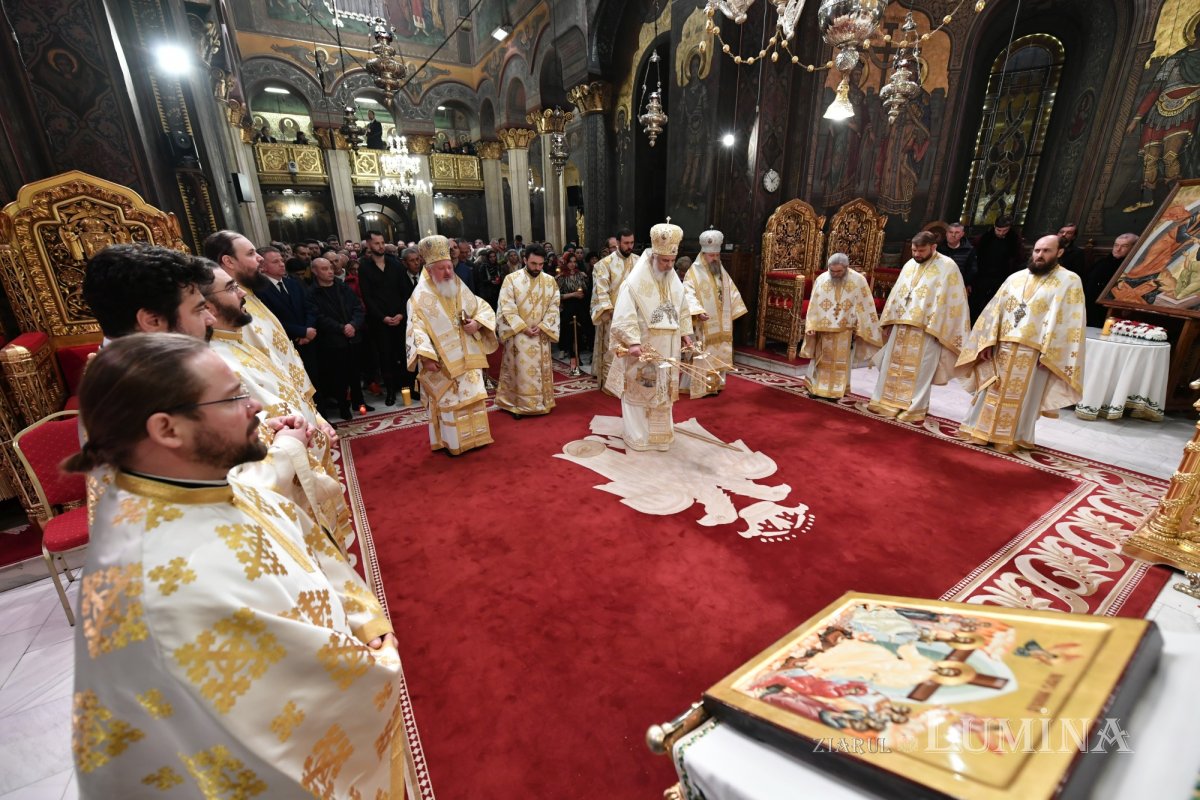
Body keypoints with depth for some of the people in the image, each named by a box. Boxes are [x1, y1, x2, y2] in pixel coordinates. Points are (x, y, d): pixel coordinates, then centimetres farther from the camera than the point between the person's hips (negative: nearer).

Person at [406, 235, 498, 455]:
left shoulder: (460, 288, 6)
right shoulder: (421, 296, -10)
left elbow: (484, 308, 10)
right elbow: (417, 329, -16)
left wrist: (477, 323, -12)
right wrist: (426, 356, -28)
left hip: (467, 358, 5)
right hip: (442, 362, -5)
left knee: (472, 397, 11)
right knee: (449, 402, 2)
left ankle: (473, 436, 25)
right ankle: (451, 442, 15)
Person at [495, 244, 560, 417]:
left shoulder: (550, 281, 3)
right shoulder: (511, 279, -6)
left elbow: (553, 307, 1)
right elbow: (507, 308, -10)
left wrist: (541, 326, -12)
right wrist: (523, 328, -15)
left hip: (541, 335, 3)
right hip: (517, 334, -3)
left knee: (541, 370, 10)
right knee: (519, 370, 2)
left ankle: (541, 402, 23)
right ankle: (517, 404, 13)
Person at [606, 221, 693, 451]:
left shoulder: (674, 281, 6)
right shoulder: (635, 281, -14)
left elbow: (682, 310, 18)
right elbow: (624, 316, -20)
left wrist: (685, 333, 10)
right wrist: (633, 342, -29)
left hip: (666, 349, 6)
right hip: (641, 349, -6)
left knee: (663, 390, 14)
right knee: (638, 390, 3)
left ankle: (660, 431, 29)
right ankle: (637, 435, 16)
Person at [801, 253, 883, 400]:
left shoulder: (858, 280, -8)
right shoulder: (821, 279, -5)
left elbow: (865, 306, -4)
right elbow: (813, 305, -1)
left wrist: (859, 330, -6)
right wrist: (811, 326, -8)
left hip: (845, 330, -1)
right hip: (823, 328, 1)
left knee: (840, 362, 8)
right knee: (821, 360, 10)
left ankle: (835, 391, 18)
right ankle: (816, 388, 22)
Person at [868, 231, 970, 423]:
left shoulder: (948, 266, -6)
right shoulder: (910, 265, 11)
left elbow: (951, 300, -9)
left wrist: (938, 329, -13)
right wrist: (890, 321, 13)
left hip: (926, 330, -5)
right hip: (901, 326, 6)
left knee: (919, 371, 1)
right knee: (893, 365, 9)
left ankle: (914, 409, 9)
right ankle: (887, 402, 17)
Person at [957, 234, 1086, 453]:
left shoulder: (1070, 281, -1)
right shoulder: (1016, 278, 11)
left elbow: (1070, 322, -7)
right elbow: (995, 309, 8)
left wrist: (1049, 353, -15)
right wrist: (987, 342, -1)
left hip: (1034, 352, -4)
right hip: (1003, 347, 4)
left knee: (1021, 398, 5)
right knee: (993, 393, 8)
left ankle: (1010, 439, 16)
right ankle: (982, 432, 17)